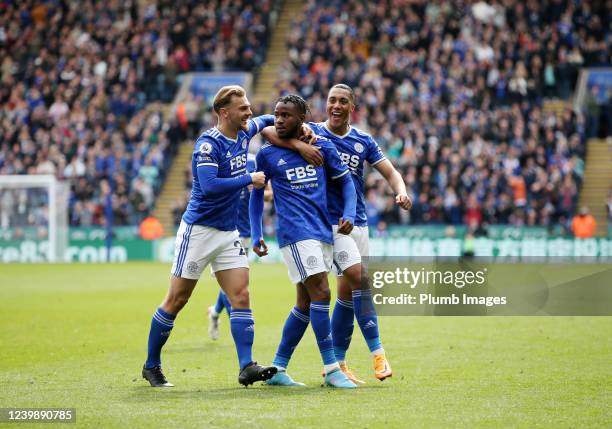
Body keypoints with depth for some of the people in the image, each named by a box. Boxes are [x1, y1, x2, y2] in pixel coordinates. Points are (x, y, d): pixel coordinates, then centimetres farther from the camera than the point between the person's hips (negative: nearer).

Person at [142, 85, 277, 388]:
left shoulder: (243, 133, 6)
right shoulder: (208, 144, -18)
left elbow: (263, 121, 28)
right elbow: (209, 185, -30)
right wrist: (249, 179, -23)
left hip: (228, 232, 7)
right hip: (199, 229, -7)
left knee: (241, 297, -6)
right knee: (176, 300, 1)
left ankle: (246, 367, -10)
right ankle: (151, 366, 13)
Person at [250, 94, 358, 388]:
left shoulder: (322, 147, 8)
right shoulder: (267, 154, 2)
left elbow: (345, 182, 14)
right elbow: (257, 193, 12)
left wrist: (349, 215, -2)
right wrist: (256, 235, 5)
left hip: (323, 232, 5)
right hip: (296, 232, -5)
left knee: (305, 304, 7)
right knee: (320, 294, -15)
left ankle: (278, 369, 17)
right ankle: (331, 369, -10)